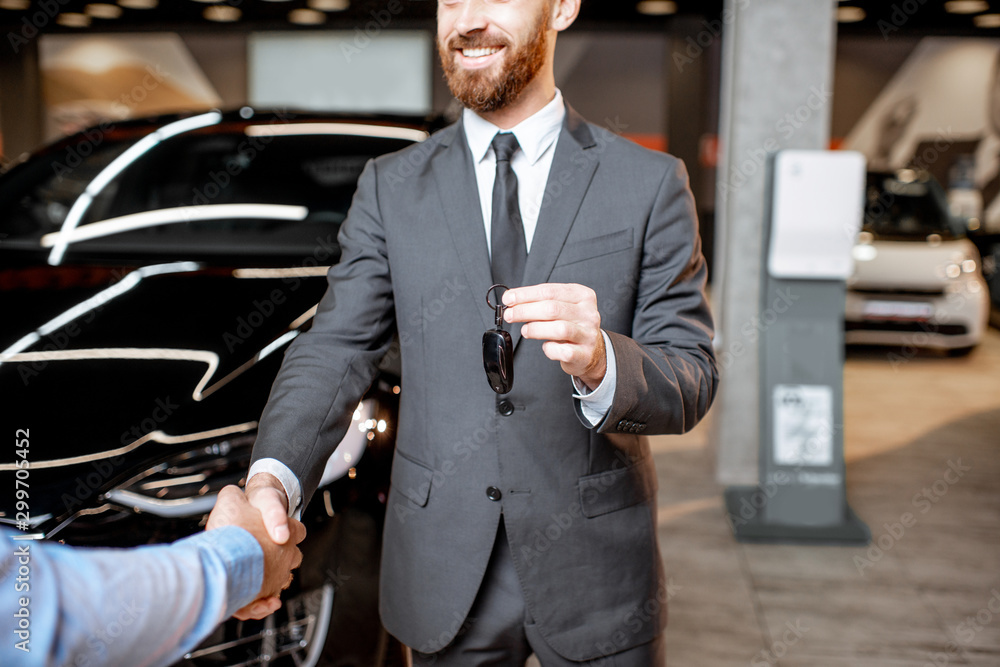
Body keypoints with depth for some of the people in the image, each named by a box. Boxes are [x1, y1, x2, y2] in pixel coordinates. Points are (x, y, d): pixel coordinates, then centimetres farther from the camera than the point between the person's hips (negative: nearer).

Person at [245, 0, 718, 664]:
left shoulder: (651, 183, -3)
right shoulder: (390, 187, 3)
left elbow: (693, 379, -7)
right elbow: (335, 349, -4)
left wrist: (601, 364, -29)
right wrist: (273, 475, -22)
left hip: (595, 571, 0)